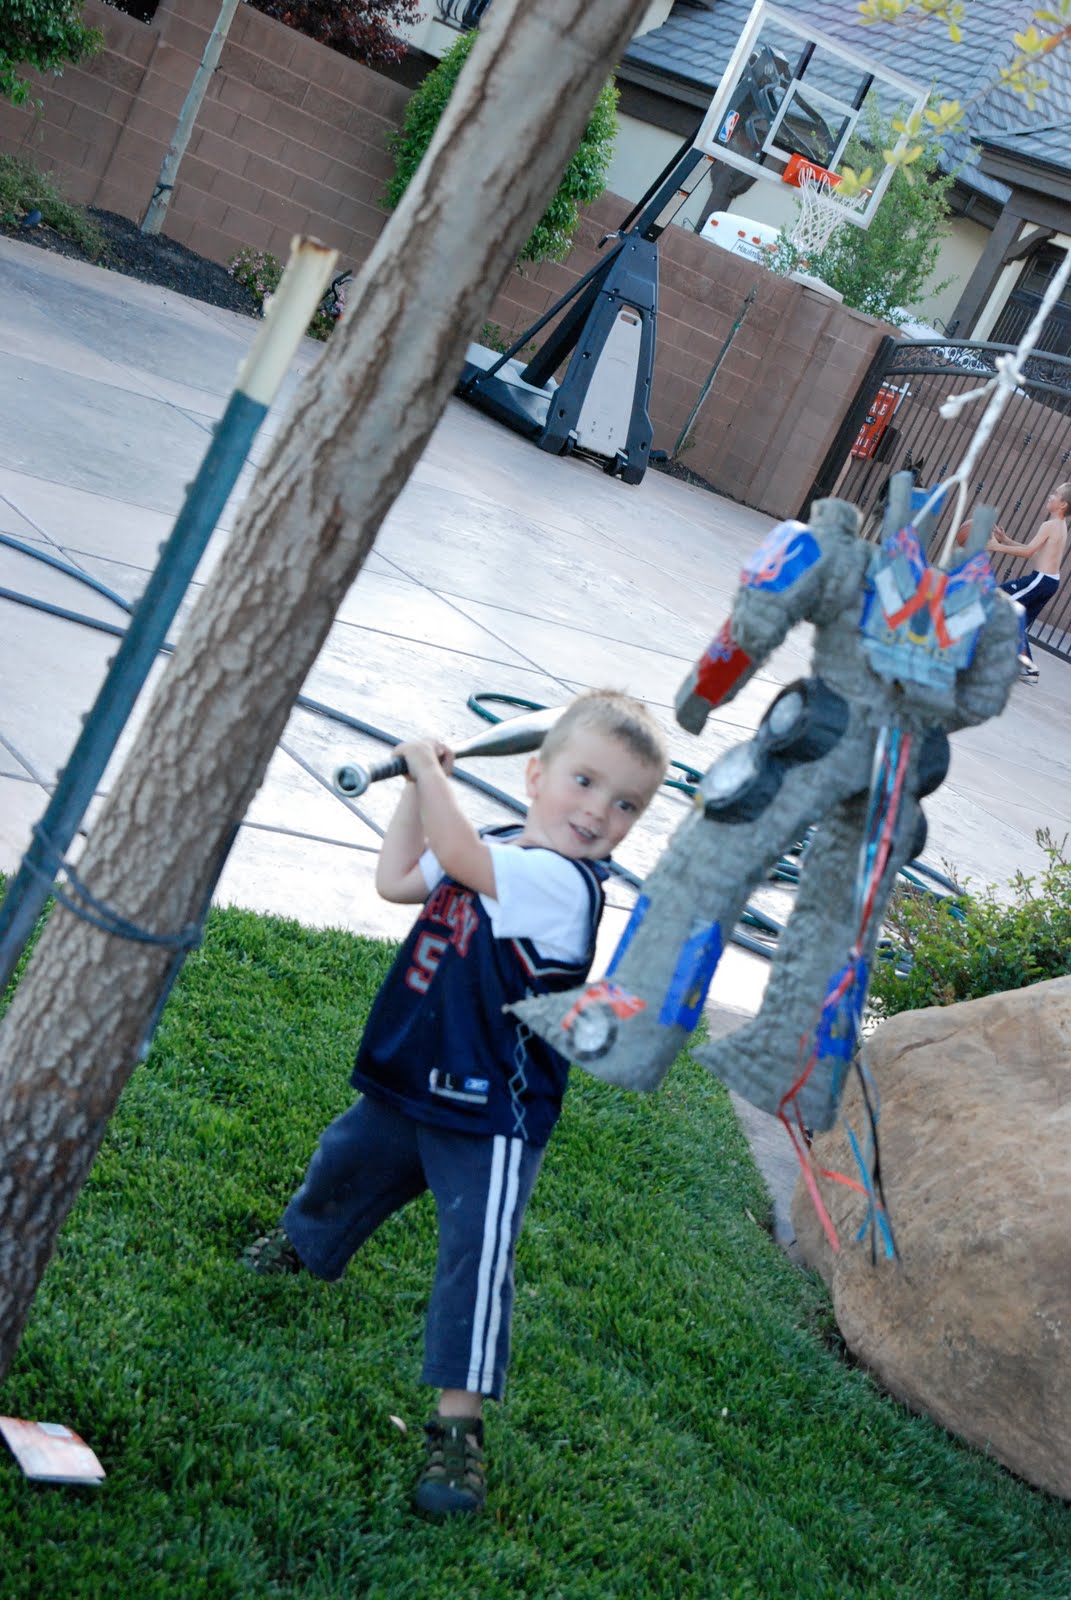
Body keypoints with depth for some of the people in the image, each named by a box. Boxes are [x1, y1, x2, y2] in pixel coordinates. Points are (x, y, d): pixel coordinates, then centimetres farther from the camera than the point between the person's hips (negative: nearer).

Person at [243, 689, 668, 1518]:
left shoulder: (562, 881, -24)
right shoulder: (499, 850, 2)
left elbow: (456, 855, -33)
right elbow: (397, 880, 9)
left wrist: (430, 770, -17)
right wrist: (417, 789, 4)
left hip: (490, 1118, -8)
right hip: (410, 1084, 8)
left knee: (477, 1260, -12)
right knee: (345, 1161, 27)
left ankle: (460, 1422, -2)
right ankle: (304, 1242, 58)